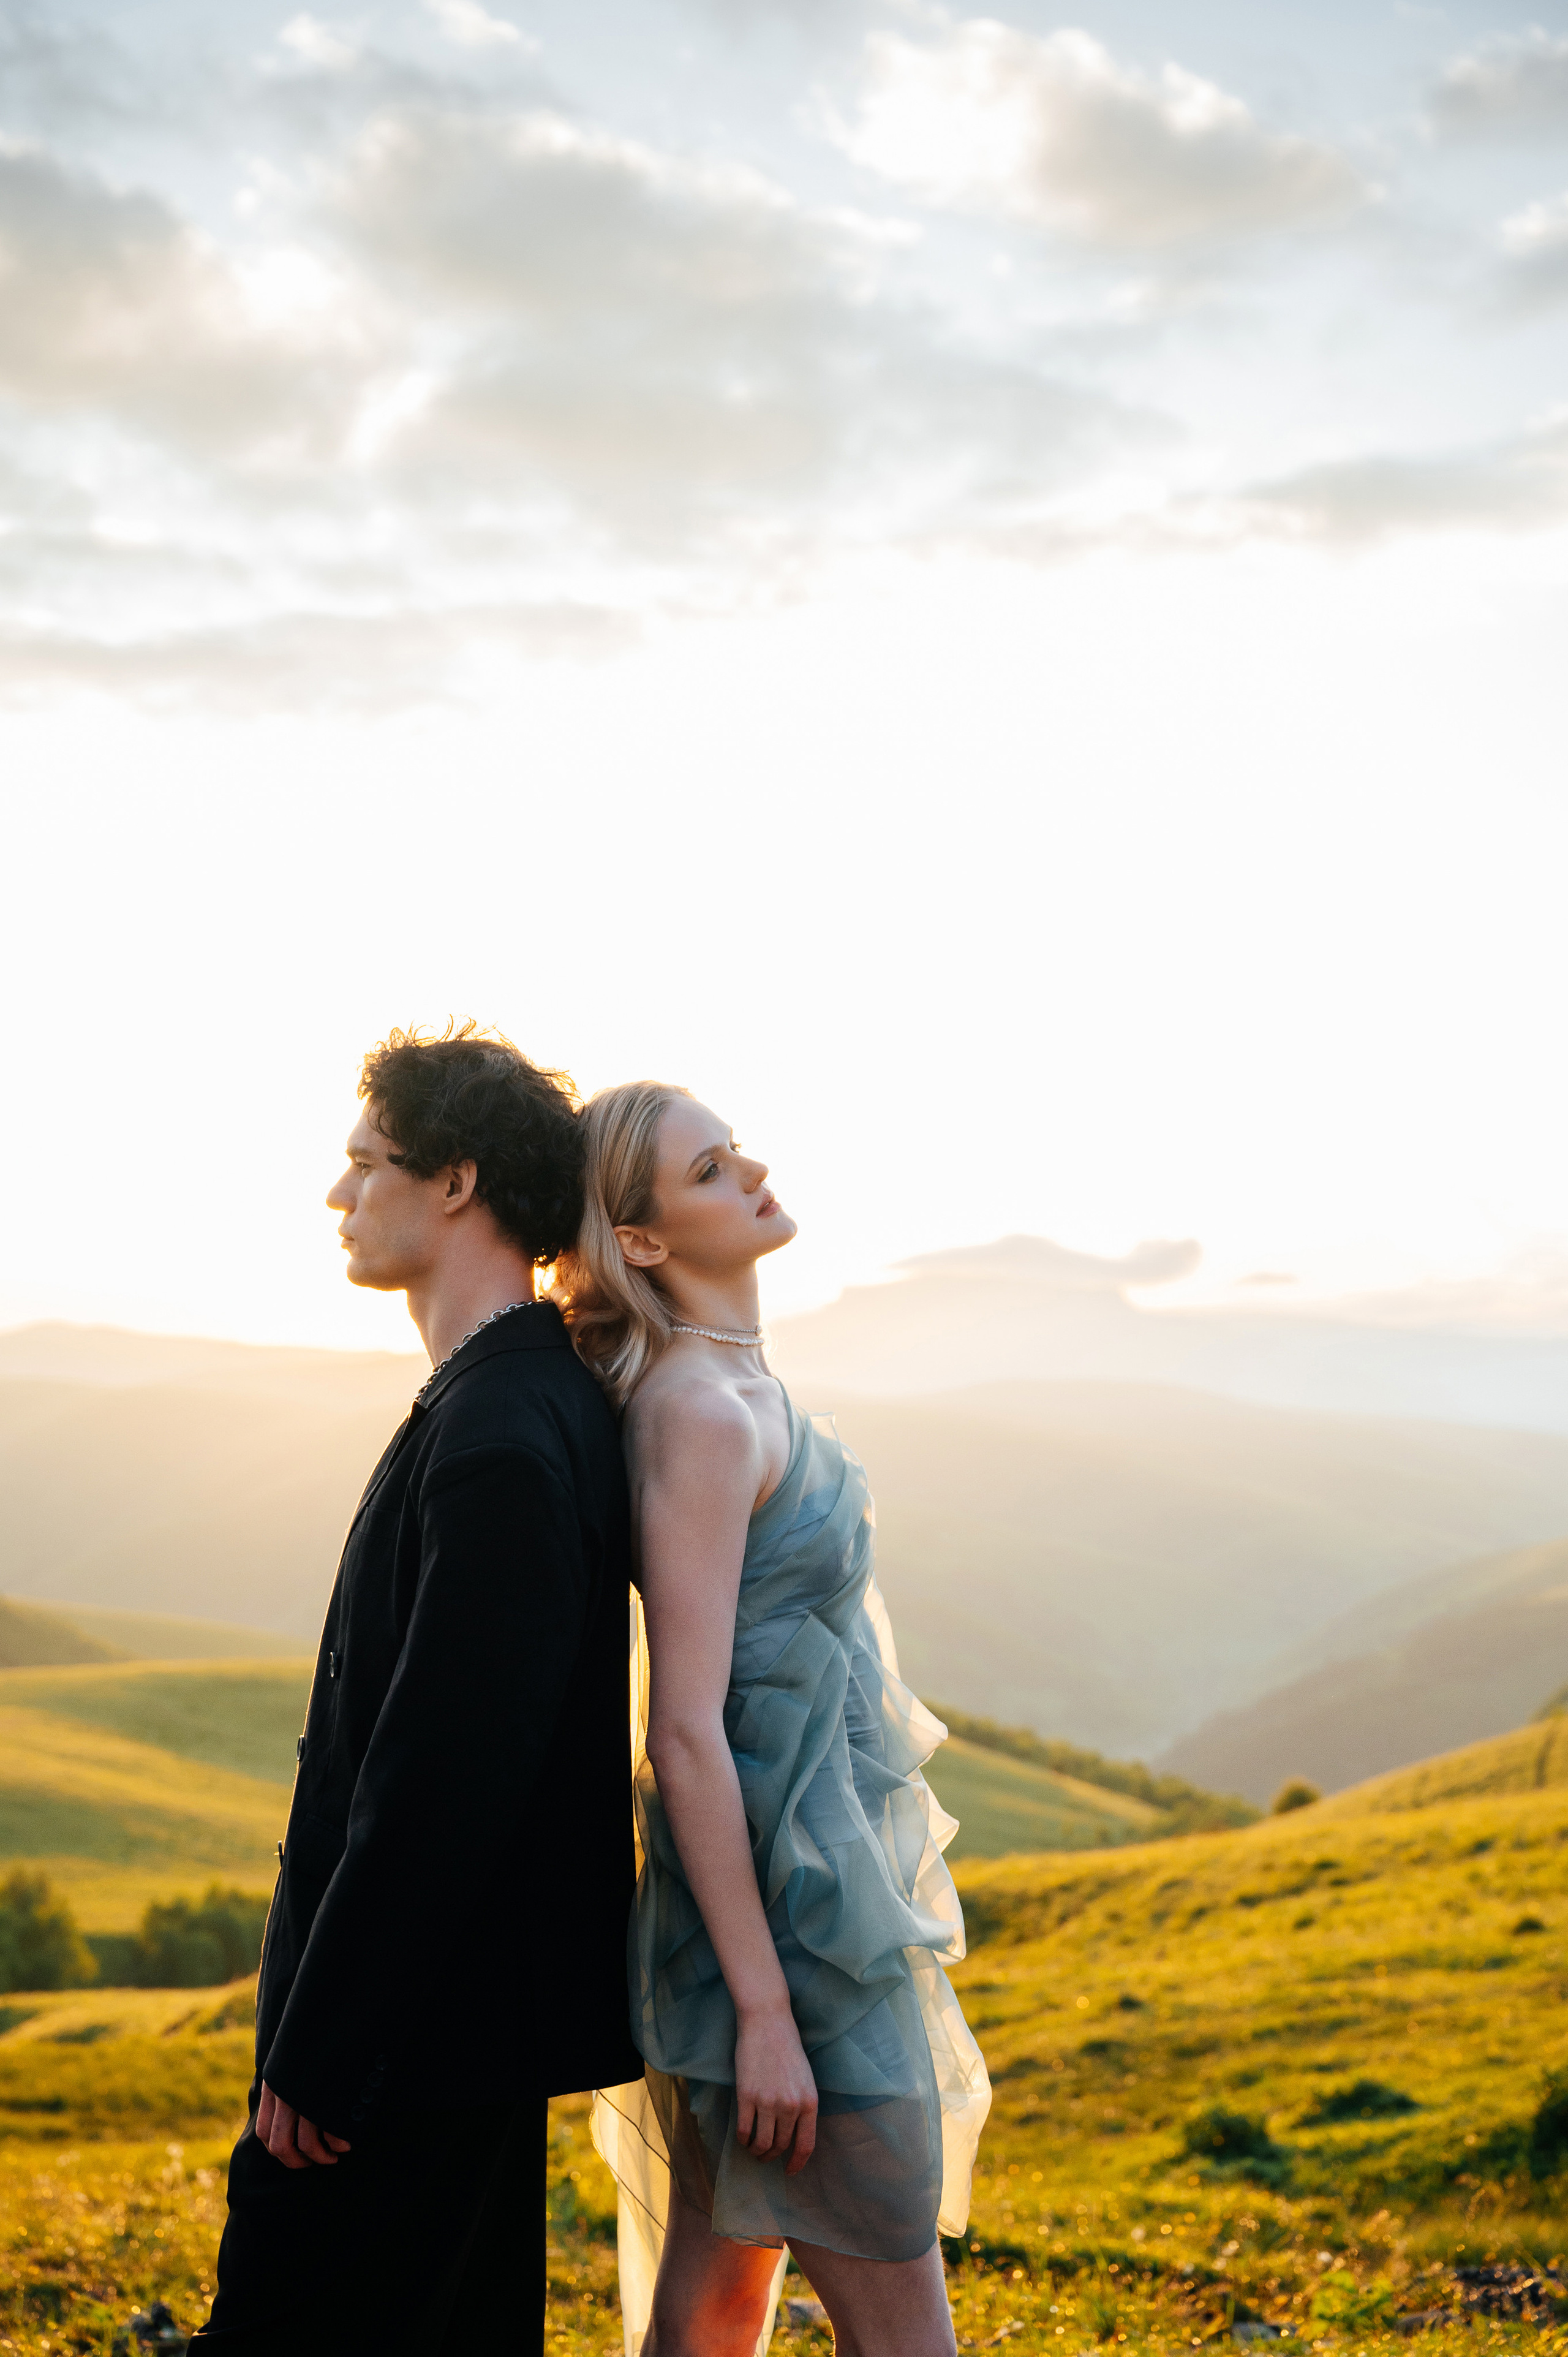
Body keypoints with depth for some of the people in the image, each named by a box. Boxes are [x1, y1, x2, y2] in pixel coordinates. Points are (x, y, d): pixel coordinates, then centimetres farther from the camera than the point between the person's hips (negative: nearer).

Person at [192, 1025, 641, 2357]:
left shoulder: (500, 1441, -21)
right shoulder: (522, 1406, 11)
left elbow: (440, 1771, -24)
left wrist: (318, 2056, -20)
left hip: (425, 2028, -10)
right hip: (471, 2003, 10)